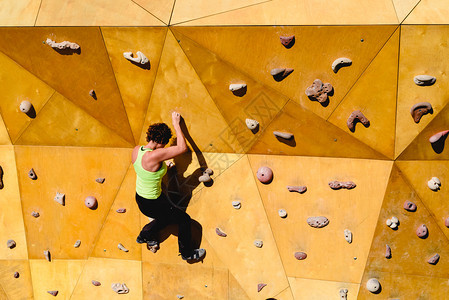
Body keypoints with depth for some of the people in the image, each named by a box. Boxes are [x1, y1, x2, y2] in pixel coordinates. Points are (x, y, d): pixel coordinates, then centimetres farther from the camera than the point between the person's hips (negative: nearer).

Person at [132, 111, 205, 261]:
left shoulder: (136, 150, -10)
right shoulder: (154, 156, -35)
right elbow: (182, 147, -31)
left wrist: (163, 166, 13)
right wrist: (176, 124, -22)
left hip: (139, 197, 8)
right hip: (152, 204, -8)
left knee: (167, 216, 34)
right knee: (184, 220, 12)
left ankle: (144, 235, 53)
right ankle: (187, 253, 31)